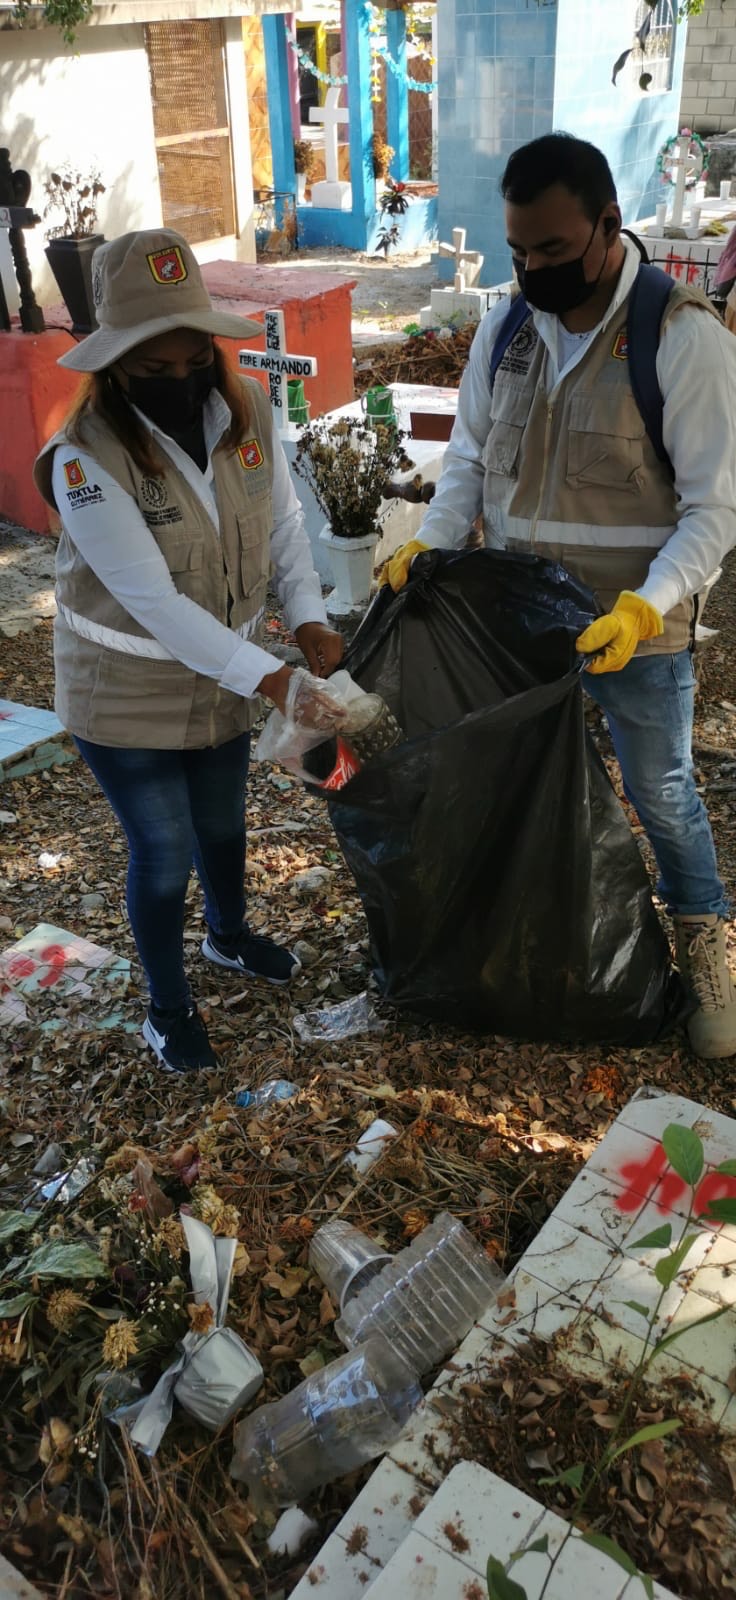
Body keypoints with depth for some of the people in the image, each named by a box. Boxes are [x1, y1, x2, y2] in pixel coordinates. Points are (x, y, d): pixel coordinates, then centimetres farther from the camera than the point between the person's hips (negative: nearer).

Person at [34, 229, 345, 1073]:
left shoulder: (246, 408, -10)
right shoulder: (87, 458, -27)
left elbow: (283, 519, 2)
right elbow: (155, 603, -30)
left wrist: (308, 617, -15)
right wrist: (276, 681, -34)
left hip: (223, 676, 5)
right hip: (127, 694, -5)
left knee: (223, 822, 23)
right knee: (164, 854, 6)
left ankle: (229, 933, 54)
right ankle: (167, 1006, 32)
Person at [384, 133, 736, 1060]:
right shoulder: (504, 328, 0)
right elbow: (470, 458, 7)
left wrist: (645, 608, -31)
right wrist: (430, 545, -11)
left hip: (635, 626, -4)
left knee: (661, 794, 10)